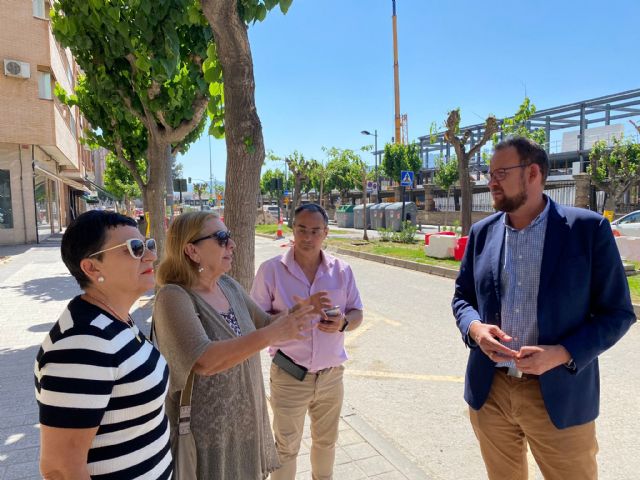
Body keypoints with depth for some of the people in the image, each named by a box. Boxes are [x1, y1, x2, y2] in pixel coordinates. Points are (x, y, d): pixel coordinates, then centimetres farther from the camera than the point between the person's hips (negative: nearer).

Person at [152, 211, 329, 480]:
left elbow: (263, 323, 10)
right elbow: (204, 361, -34)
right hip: (204, 431, -6)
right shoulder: (174, 297, -22)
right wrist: (272, 335, -39)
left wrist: (298, 311, -9)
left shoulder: (229, 286, 0)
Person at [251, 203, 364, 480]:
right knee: (286, 447, 12)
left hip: (331, 374, 3)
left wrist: (343, 323, -18)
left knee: (326, 441, 24)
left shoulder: (341, 271, -2)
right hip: (289, 376, -3)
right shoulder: (271, 270, -10)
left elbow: (357, 314, 4)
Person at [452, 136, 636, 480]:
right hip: (489, 390, 4)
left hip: (558, 395, -3)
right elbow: (462, 296, 10)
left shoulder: (588, 229, -8)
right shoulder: (482, 232, 2)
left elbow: (617, 312, -6)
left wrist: (561, 354, -20)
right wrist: (475, 327, -12)